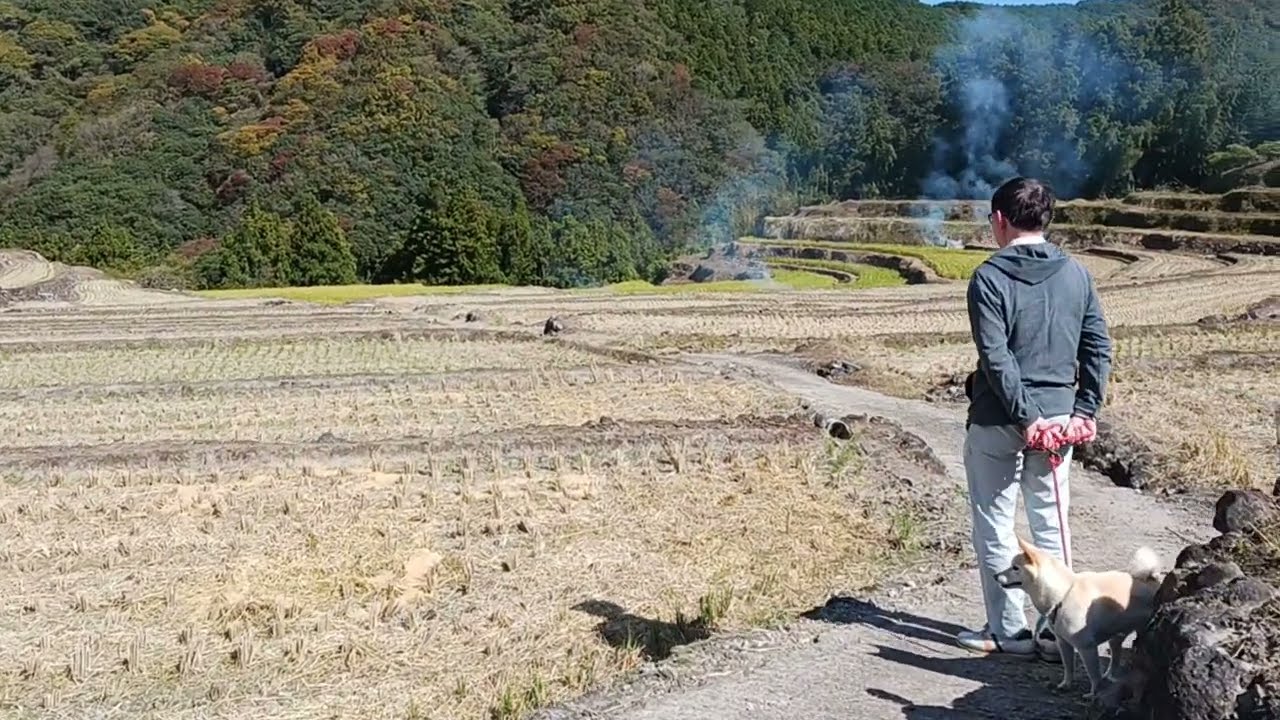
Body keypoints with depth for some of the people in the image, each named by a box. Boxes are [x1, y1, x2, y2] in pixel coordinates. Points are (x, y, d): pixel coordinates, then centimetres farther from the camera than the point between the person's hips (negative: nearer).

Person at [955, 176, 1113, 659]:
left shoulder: (989, 278, -11)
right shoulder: (1076, 274, 5)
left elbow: (996, 359, -18)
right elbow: (1099, 347, 4)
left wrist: (1025, 417, -14)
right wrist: (1085, 411, 5)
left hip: (997, 422, -5)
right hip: (1059, 417, 5)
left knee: (995, 527, 8)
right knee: (1052, 526, 12)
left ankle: (1008, 630, 14)